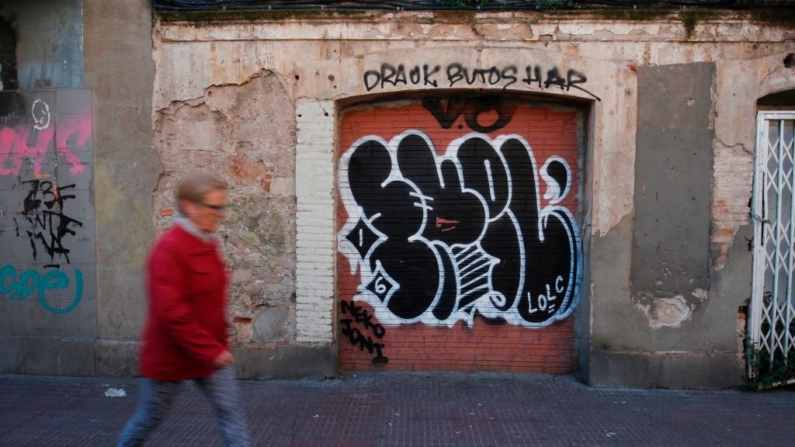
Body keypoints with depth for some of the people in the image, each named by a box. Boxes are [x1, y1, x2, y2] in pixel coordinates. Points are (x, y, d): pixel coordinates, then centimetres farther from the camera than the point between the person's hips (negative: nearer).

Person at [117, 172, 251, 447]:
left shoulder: (207, 244, 4)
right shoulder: (169, 249, -23)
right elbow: (172, 312, -28)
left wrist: (218, 345, 13)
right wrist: (211, 351, -25)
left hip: (212, 353, 7)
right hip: (170, 355, -7)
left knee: (231, 411, 2)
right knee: (149, 418, 14)